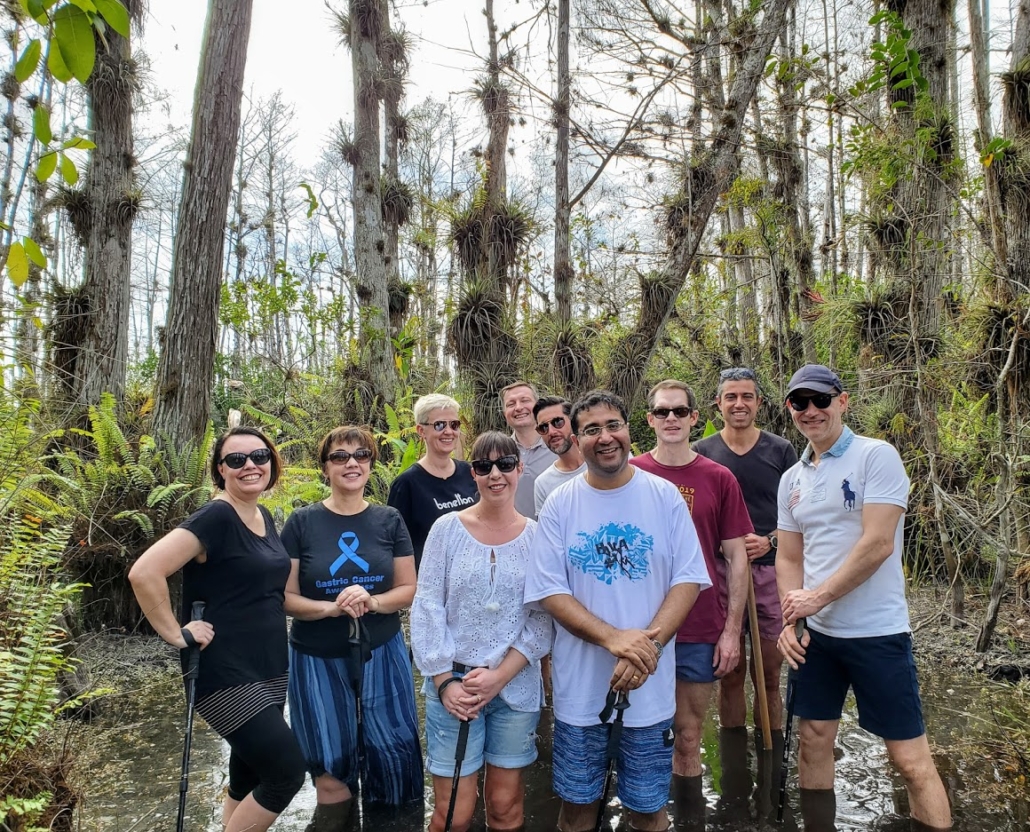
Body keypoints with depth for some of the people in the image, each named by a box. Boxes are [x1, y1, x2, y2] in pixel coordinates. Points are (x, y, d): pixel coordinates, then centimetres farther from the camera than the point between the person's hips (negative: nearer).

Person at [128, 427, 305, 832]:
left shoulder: (265, 518, 8)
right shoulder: (215, 517, -18)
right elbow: (144, 572, -26)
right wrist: (177, 634, -20)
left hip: (269, 669, 8)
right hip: (226, 674, -8)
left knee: (249, 776, 18)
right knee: (287, 770, -9)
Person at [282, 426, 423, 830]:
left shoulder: (389, 520, -2)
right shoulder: (302, 522, -6)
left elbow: (408, 590, 0)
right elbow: (284, 596, -7)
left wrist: (372, 601, -20)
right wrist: (330, 607, -24)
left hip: (382, 652, 1)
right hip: (317, 658, -1)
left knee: (392, 746, 8)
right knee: (329, 758, 12)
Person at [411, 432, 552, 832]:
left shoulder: (537, 537, -1)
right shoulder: (447, 528, -3)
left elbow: (543, 619, -3)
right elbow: (426, 609, -4)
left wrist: (500, 676, -11)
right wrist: (445, 682, -9)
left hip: (517, 689, 1)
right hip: (453, 685, -1)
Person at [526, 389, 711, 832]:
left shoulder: (665, 496, -3)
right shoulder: (559, 504, -4)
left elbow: (688, 579, -5)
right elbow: (550, 591, -7)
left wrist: (649, 644, -19)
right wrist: (614, 638, -20)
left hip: (650, 685, 0)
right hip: (579, 685, 0)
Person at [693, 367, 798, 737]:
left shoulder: (781, 450, 5)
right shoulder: (701, 453, 4)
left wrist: (770, 541, -12)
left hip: (771, 571, 0)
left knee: (770, 672, 6)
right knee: (729, 671, 7)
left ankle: (770, 755, 21)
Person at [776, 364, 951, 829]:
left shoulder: (876, 456, -10)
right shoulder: (792, 479, 9)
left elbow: (878, 545, -18)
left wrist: (816, 598, -15)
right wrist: (790, 618, -3)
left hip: (877, 633, -6)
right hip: (815, 634, 6)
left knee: (910, 758, 1)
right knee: (813, 740, 14)